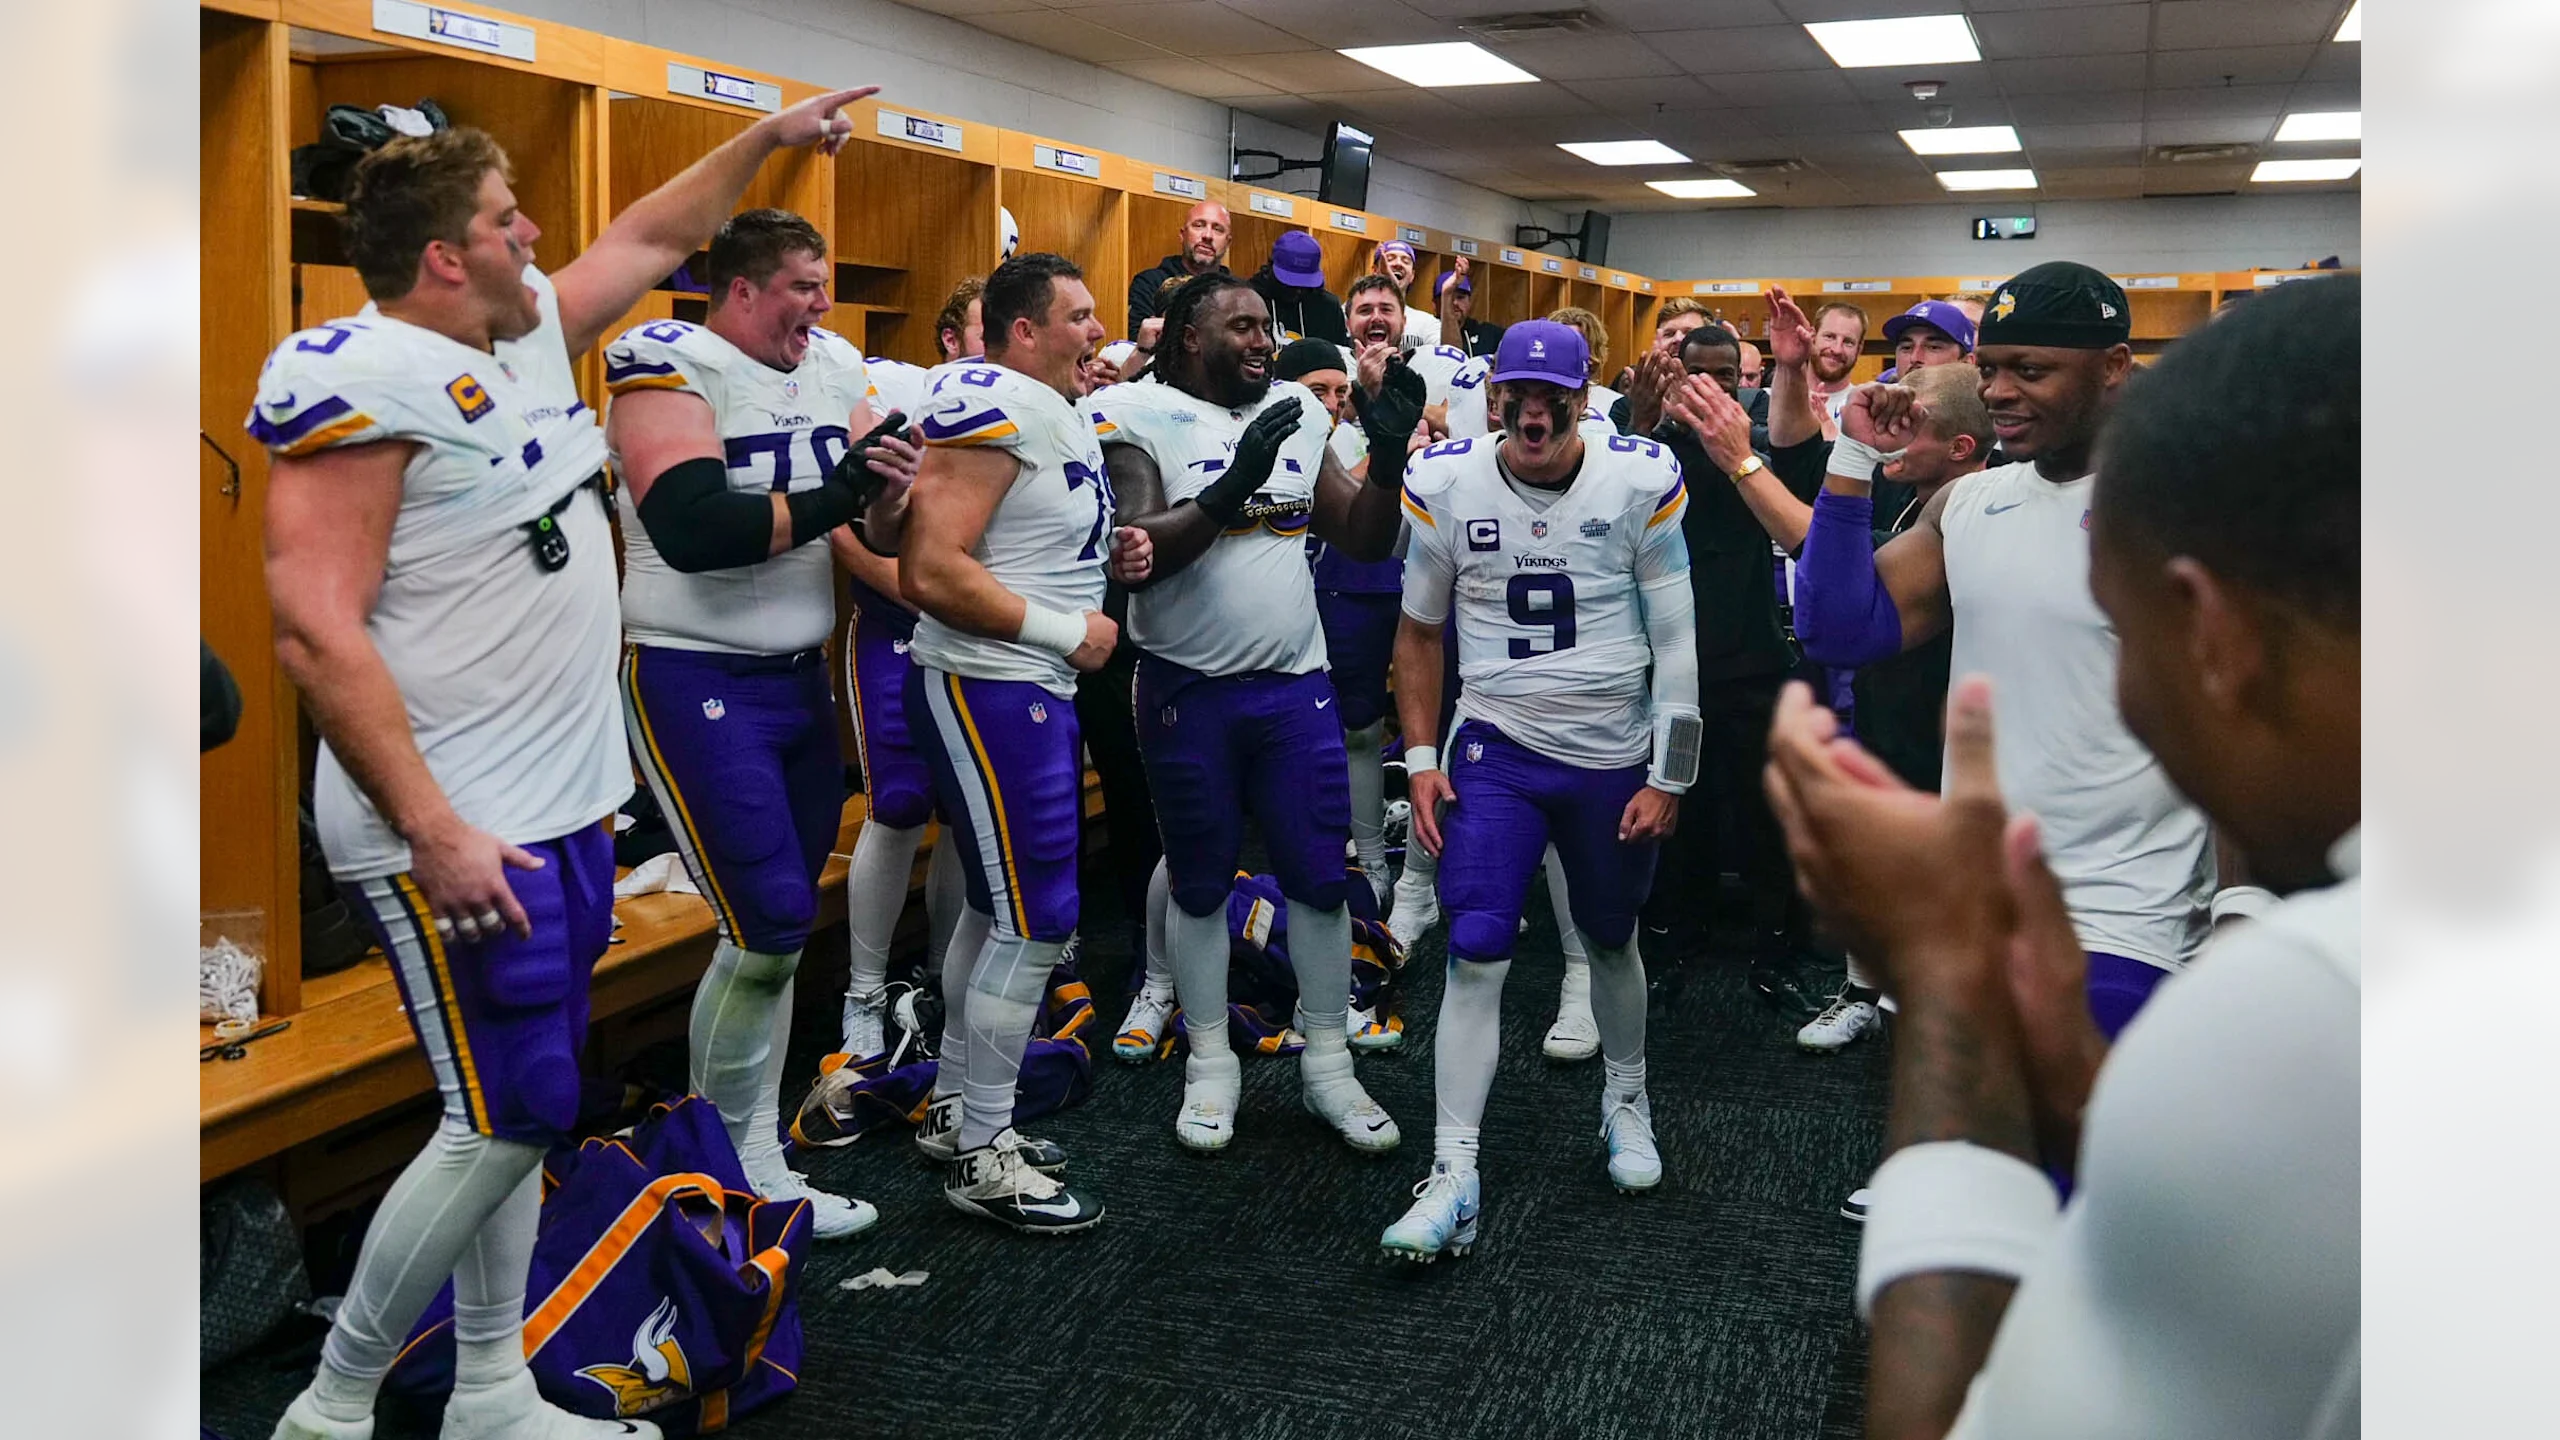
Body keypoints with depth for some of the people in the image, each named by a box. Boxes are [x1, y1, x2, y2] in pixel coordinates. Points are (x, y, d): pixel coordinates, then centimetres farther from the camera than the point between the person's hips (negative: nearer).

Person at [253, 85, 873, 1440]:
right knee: (506, 1120, -6)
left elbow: (648, 239, 28)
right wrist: (435, 832, -26)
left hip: (559, 813, 9)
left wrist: (768, 136, 29)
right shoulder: (361, 380, -18)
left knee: (522, 1109, 14)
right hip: (458, 832, -9)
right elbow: (315, 631, -23)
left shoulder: (527, 330, 9)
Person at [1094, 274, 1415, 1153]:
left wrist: (1389, 453, -7)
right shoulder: (1137, 417, -8)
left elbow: (1366, 543, 9)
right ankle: (1211, 1064, 24)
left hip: (1295, 686, 4)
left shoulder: (1297, 412, 7)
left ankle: (1327, 1062, 21)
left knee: (1319, 876, 7)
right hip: (1188, 692, -4)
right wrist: (1230, 486, -29)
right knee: (1201, 882, 9)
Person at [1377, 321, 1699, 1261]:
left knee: (1611, 941, 17)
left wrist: (1669, 776, -4)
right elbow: (1420, 630, 5)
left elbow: (1674, 641, -4)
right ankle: (1454, 1176, -4)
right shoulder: (1447, 485, -6)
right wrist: (1421, 758, -1)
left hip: (1614, 758, 0)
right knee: (1475, 954, -10)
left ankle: (1625, 1099, 44)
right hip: (1496, 751, 0)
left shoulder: (1640, 483, -9)